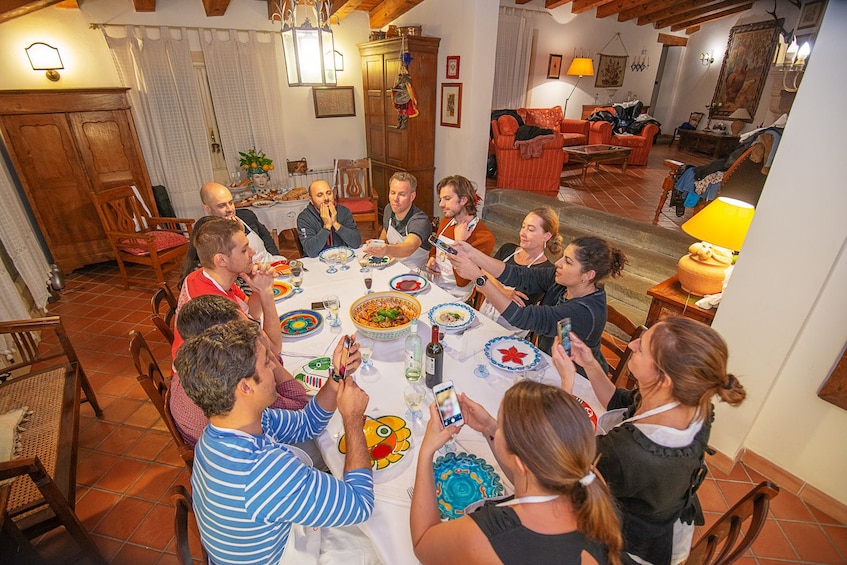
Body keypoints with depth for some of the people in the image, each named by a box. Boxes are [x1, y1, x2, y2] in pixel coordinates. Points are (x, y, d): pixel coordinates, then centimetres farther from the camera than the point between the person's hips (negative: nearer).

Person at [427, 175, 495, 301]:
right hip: (433, 285, 6)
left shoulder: (484, 237, -18)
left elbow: (462, 281, -20)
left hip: (455, 298, -6)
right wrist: (432, 259, 2)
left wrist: (459, 242, -22)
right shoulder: (445, 222, 5)